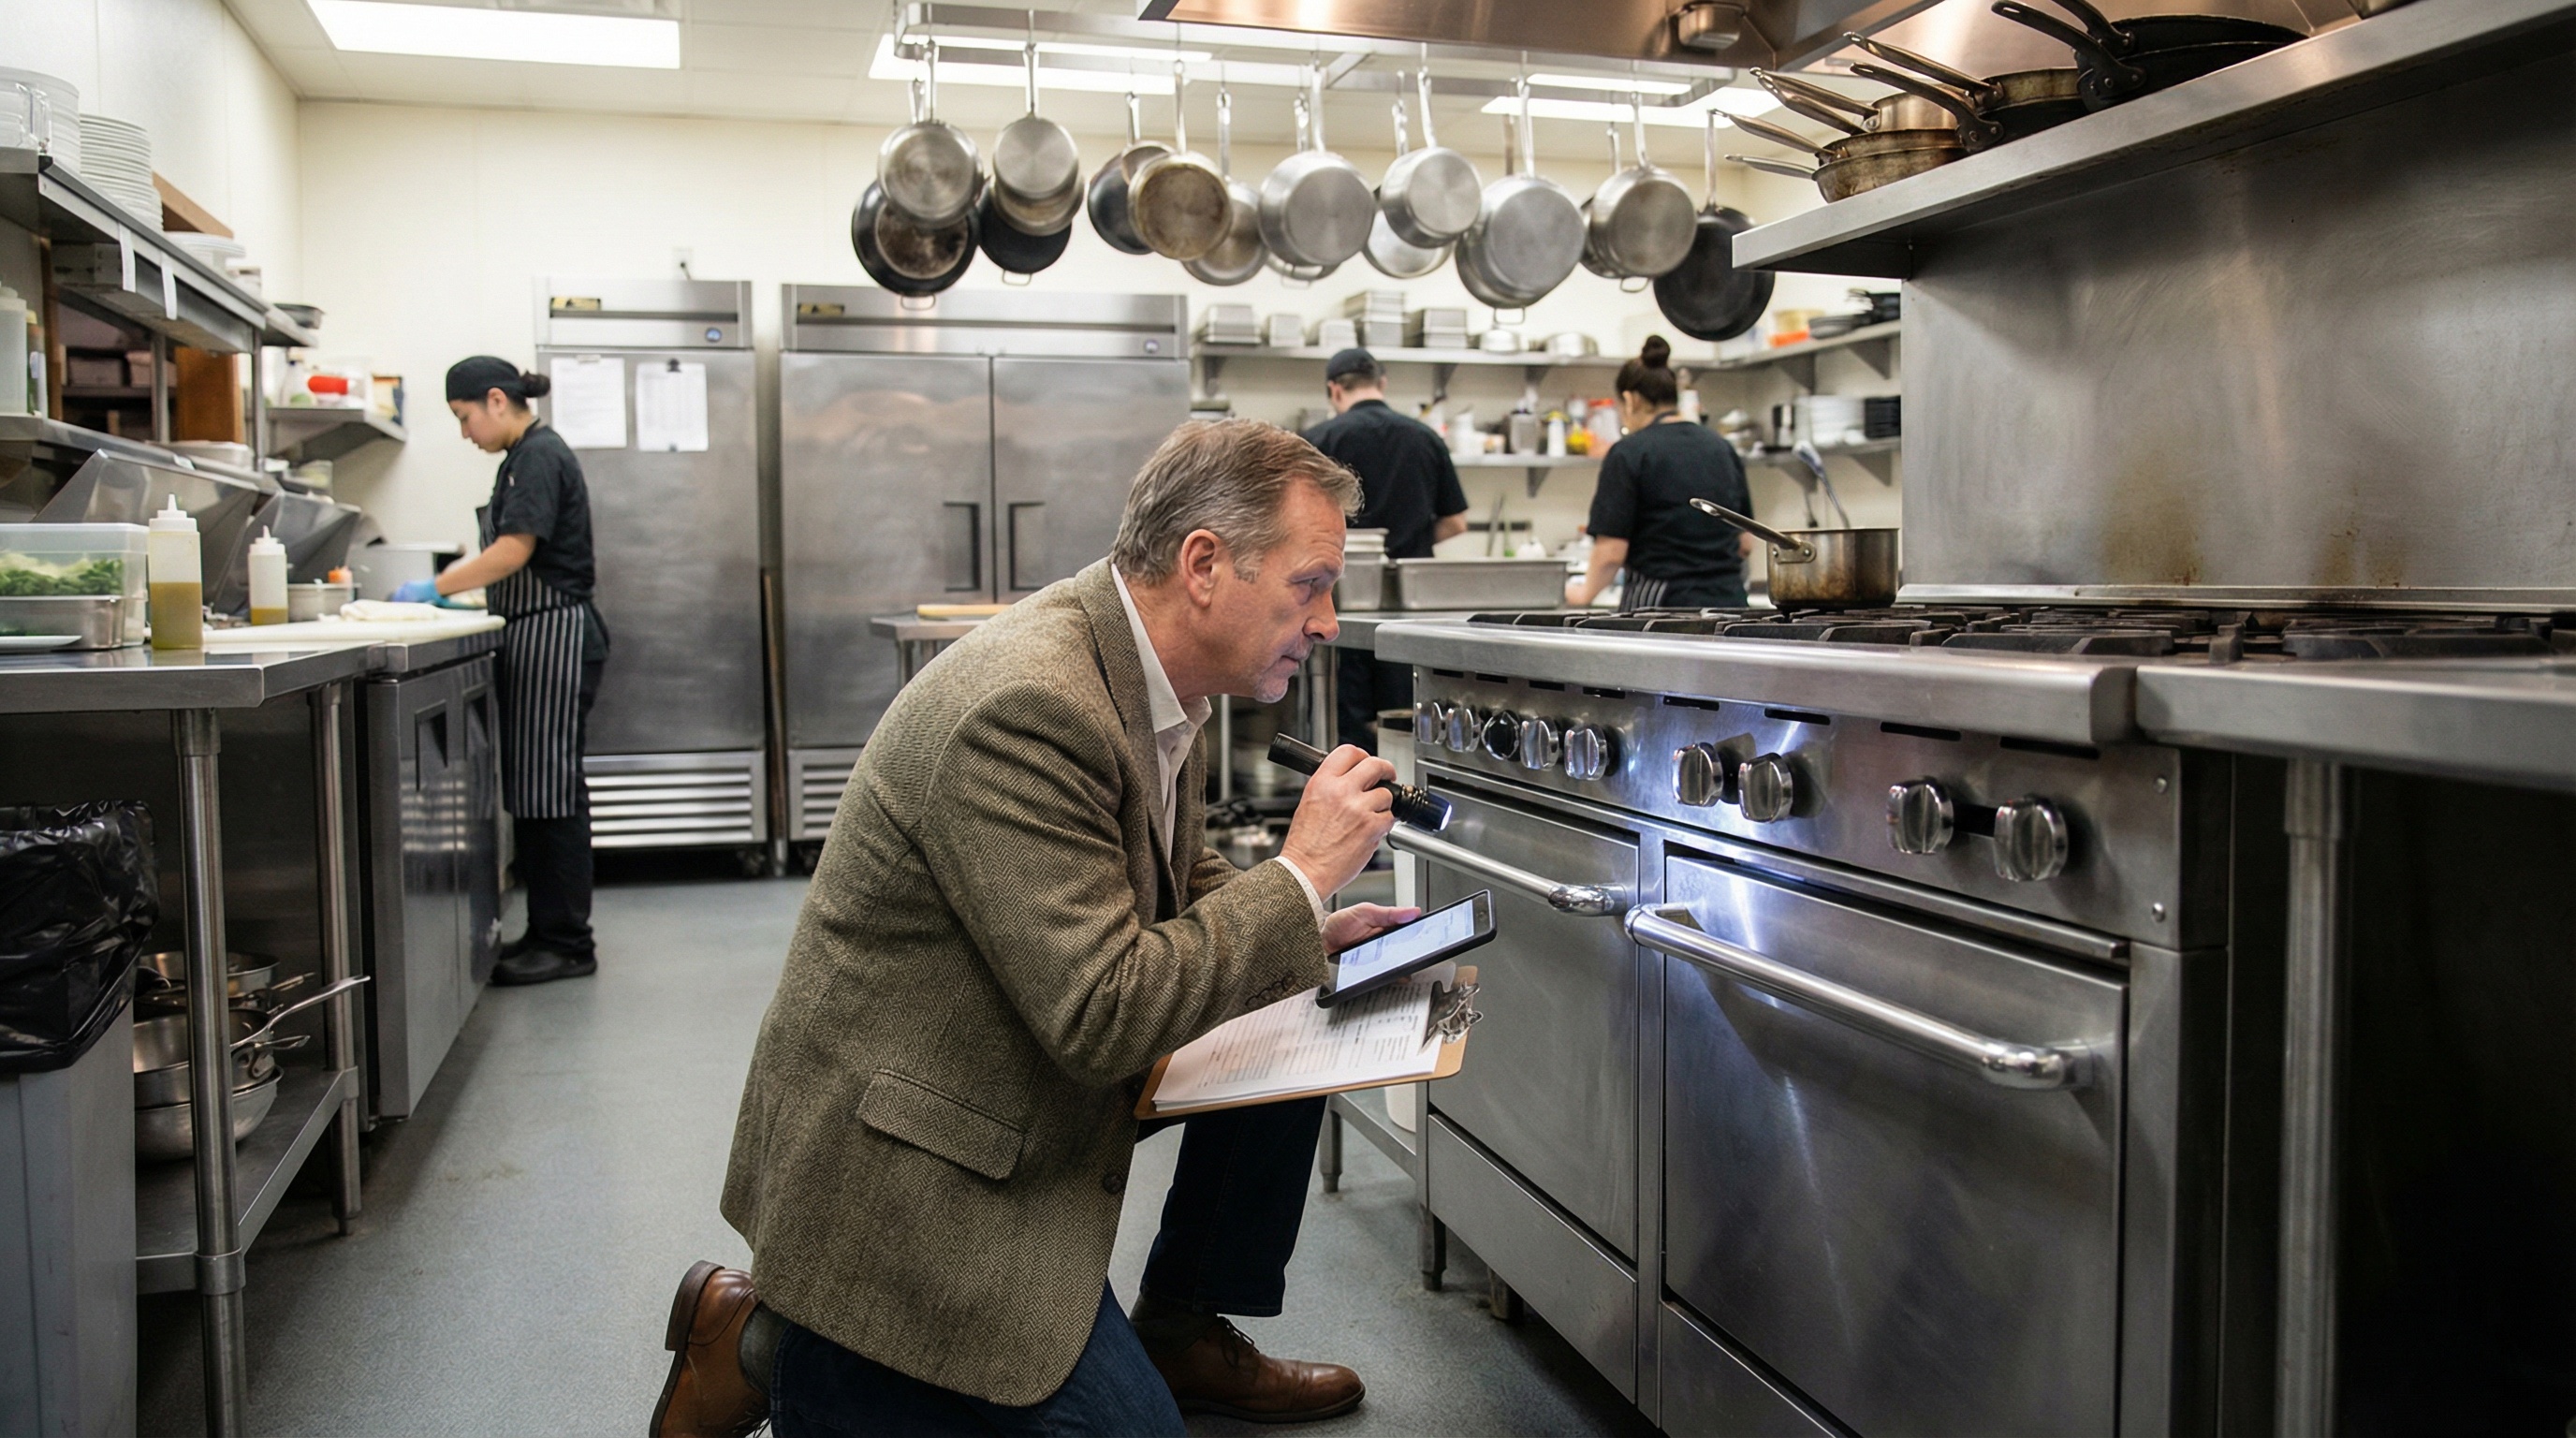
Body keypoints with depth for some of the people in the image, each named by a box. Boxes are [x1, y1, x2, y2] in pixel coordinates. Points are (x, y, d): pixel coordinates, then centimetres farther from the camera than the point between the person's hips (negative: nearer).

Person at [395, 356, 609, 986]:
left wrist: (438, 586, -11)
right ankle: (548, 930, 18)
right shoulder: (525, 456, 18)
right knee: (532, 787, 11)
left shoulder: (540, 456, -12)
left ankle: (567, 943, -1)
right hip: (534, 637, 10)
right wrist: (454, 592, 13)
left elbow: (514, 552, -19)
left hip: (554, 636, -10)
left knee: (550, 786, -7)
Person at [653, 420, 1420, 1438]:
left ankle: (1182, 1332, 22)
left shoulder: (1142, 672, 1)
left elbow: (1172, 891, 16)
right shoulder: (1024, 708, -30)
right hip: (901, 1157, -10)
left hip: (1020, 1080, 10)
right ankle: (784, 1354, 7)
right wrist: (1301, 876, -23)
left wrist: (1305, 936, -1)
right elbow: (1103, 1016, -31)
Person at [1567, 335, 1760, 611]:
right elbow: (1745, 543, 15)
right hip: (1728, 596, 6)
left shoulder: (1628, 454, -7)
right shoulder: (1722, 449, 11)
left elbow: (1611, 552, -11)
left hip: (1662, 605, -6)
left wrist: (1585, 593, 6)